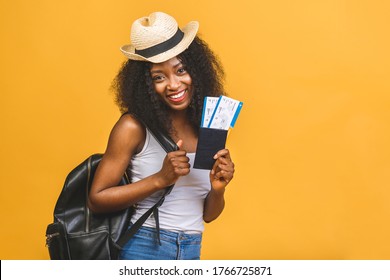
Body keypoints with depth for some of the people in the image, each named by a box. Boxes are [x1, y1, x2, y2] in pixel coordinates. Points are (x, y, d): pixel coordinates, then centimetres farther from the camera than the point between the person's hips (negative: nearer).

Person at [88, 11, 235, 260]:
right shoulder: (134, 126, -13)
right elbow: (97, 199, -13)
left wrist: (217, 190, -13)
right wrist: (160, 179, -20)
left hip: (192, 252, 4)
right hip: (144, 248, -4)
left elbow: (207, 215, 7)